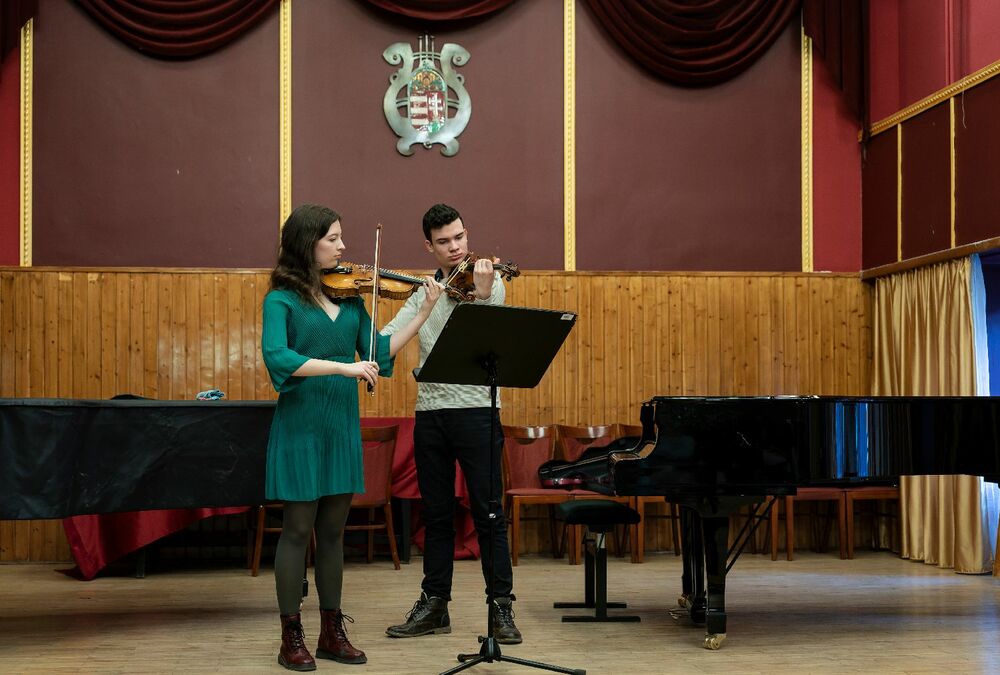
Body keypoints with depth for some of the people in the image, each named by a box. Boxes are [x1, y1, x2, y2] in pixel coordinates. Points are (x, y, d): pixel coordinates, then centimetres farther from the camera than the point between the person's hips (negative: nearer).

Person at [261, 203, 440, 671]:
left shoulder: (349, 296, 9)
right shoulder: (281, 299, -7)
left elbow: (378, 351, 5)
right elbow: (277, 357, -22)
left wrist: (424, 312, -1)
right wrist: (344, 366, -28)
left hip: (343, 425, 5)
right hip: (301, 425, -5)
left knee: (333, 531, 11)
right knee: (297, 530, 1)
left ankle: (332, 632, 21)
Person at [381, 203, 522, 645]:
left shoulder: (488, 282, -1)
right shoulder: (423, 291, 13)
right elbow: (388, 337, 5)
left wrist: (482, 294, -32)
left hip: (475, 410, -4)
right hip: (430, 412, 5)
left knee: (488, 513, -2)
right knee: (436, 514, 11)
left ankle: (502, 608, 6)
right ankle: (433, 606, 20)